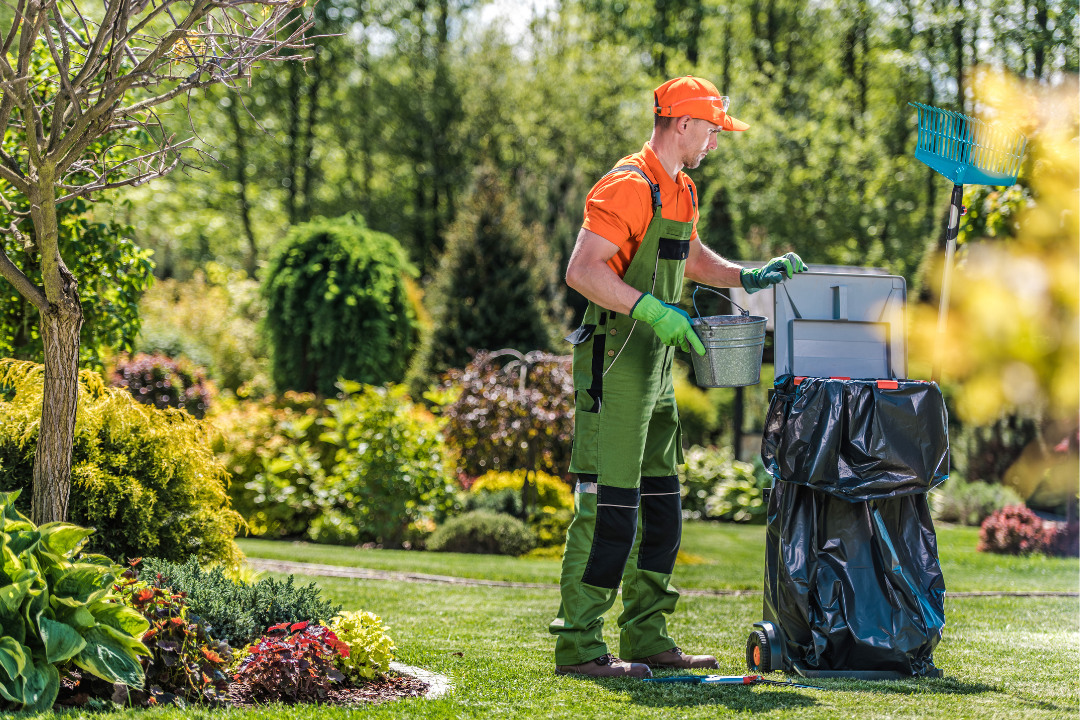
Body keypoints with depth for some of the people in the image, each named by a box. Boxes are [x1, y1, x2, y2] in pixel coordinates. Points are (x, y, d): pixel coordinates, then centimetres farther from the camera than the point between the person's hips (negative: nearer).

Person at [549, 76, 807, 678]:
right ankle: (579, 646, -5)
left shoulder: (681, 190, 16)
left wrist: (746, 277, 19)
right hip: (615, 363, -10)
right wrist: (652, 309, -28)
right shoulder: (629, 186, -15)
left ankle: (648, 640, 19)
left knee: (661, 509, 12)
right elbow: (582, 271, -23)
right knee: (608, 508, -9)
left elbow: (691, 257, 33)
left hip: (655, 369, 10)